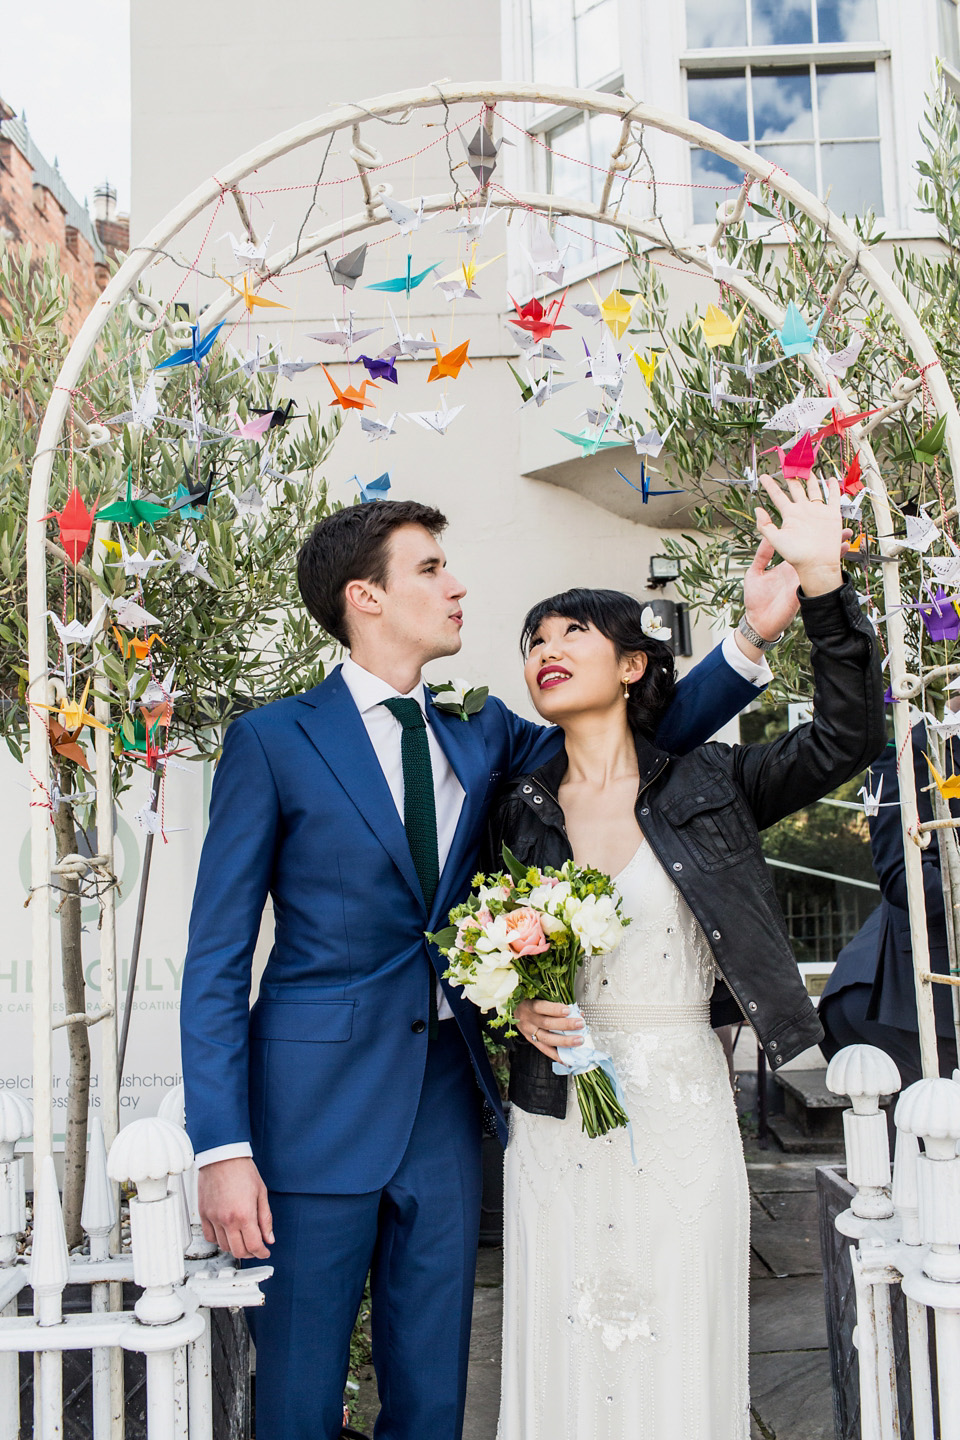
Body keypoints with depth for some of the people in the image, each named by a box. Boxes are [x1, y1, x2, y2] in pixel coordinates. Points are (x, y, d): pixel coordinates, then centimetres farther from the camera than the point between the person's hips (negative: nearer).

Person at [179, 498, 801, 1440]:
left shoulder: (480, 739, 9)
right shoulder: (273, 741, -6)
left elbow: (642, 736, 9)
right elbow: (217, 961, -7)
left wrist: (754, 636, -3)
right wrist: (223, 1148, -13)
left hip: (445, 1098, 5)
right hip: (317, 1104, -4)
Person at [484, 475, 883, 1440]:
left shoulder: (706, 787, 0)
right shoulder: (517, 813, 4)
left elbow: (848, 736, -10)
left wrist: (822, 582, -20)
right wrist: (518, 1007, -7)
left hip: (683, 1116, -1)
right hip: (556, 1118, 2)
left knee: (680, 1359, 9)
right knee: (566, 1360, 11)